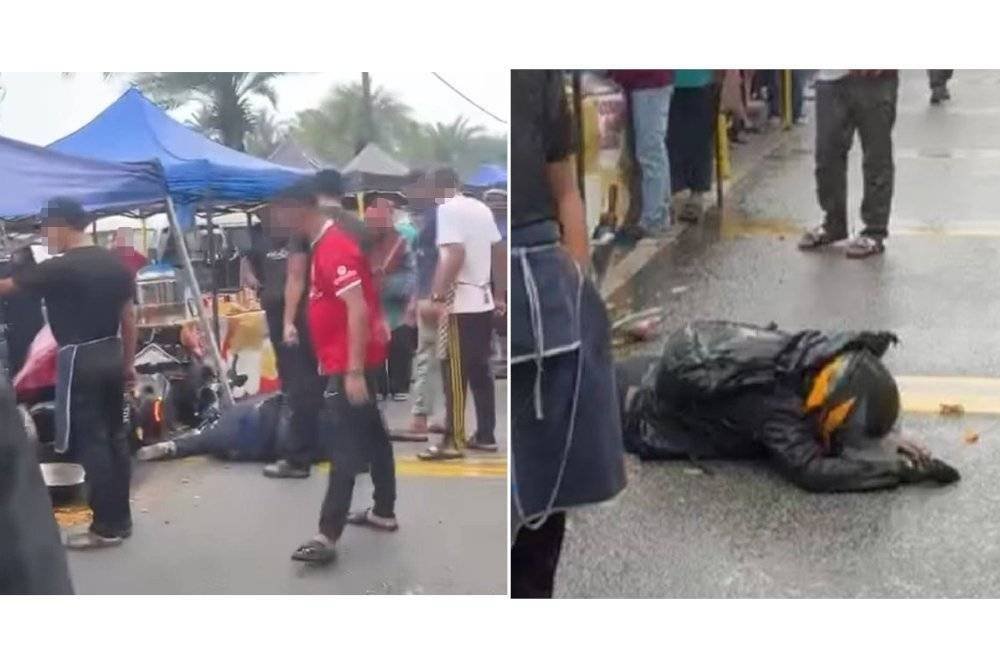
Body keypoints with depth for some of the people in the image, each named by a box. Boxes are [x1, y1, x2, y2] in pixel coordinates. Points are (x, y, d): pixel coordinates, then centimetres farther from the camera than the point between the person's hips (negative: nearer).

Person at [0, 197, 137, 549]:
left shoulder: (58, 269, -15)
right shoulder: (115, 263, 7)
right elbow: (129, 317, 12)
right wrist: (129, 362, 19)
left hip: (79, 360, -8)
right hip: (111, 356, 8)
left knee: (91, 443, -3)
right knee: (114, 437, 12)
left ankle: (106, 527, 0)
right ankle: (121, 518, 18)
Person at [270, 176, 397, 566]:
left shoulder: (334, 248, -20)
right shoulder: (325, 244, 12)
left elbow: (358, 309, -25)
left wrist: (353, 371, -27)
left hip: (349, 364, -10)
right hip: (345, 361, 10)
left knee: (345, 447, -9)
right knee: (371, 436, 17)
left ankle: (328, 534, -9)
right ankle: (383, 512, 27)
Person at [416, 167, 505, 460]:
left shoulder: (447, 208, -10)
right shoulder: (481, 208, 14)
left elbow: (455, 254, -22)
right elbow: (499, 252, 16)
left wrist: (438, 297, -22)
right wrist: (499, 295, 21)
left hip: (460, 303, -8)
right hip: (483, 300, 8)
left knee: (454, 373, -5)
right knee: (480, 370, 12)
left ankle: (453, 441, -3)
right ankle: (485, 435, 16)